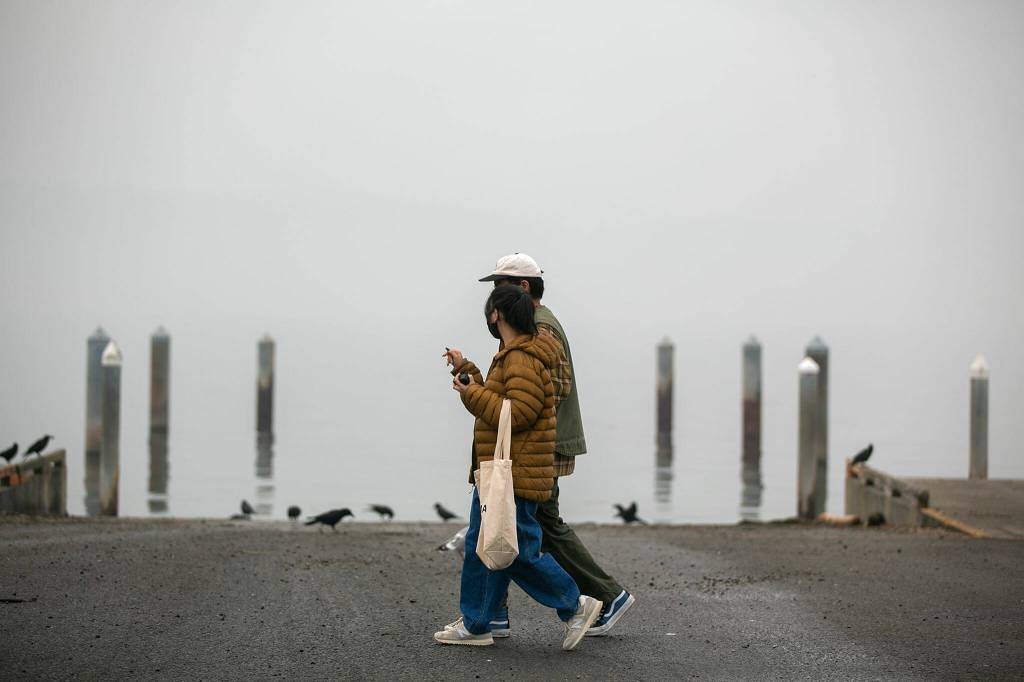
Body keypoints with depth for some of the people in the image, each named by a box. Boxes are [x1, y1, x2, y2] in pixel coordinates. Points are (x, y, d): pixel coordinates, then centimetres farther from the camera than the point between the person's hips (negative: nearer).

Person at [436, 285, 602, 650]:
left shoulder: (523, 359, -17)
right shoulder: (511, 356, 17)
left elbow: (516, 414, -25)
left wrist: (471, 393, -16)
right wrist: (466, 371, 29)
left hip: (514, 477, -11)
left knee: (519, 551, -8)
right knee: (480, 546, 12)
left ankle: (575, 606, 2)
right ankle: (475, 625, 16)